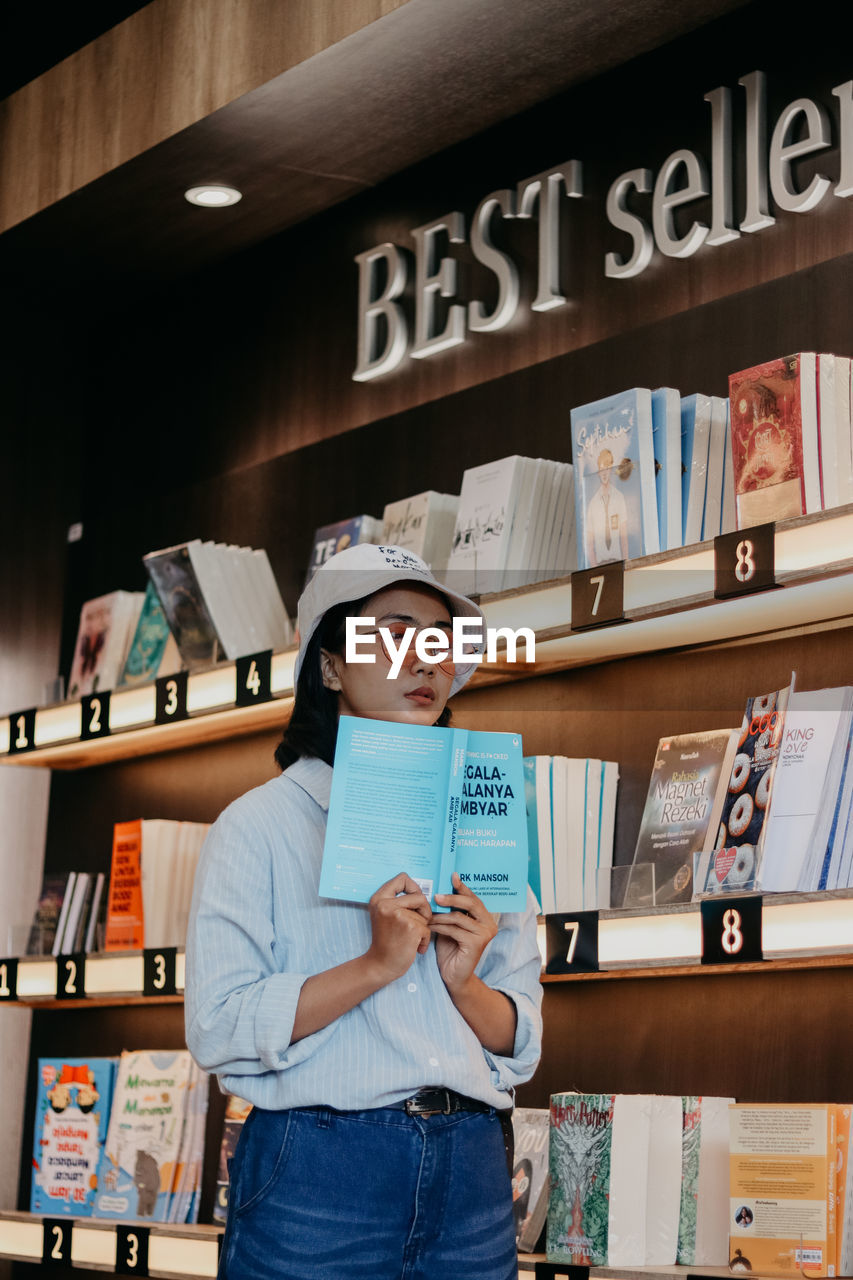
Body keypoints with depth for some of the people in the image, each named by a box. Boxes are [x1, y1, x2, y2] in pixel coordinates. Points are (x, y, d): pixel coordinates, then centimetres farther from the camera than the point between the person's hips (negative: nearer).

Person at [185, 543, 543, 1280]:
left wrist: (465, 983, -8)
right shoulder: (261, 825, 1)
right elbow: (219, 1029, -10)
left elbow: (522, 1046, 11)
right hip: (317, 1169, -4)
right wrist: (375, 966, -17)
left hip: (470, 1173, 4)